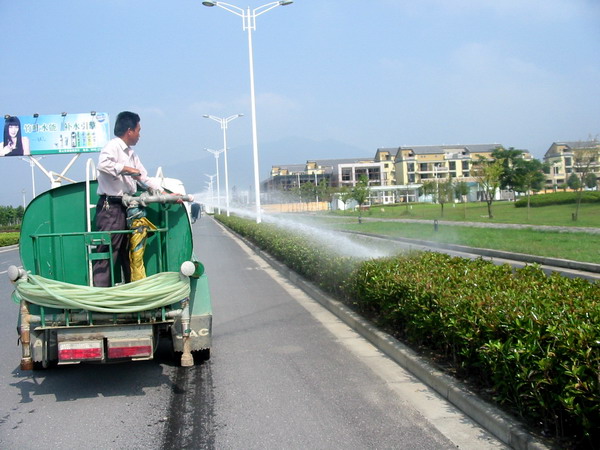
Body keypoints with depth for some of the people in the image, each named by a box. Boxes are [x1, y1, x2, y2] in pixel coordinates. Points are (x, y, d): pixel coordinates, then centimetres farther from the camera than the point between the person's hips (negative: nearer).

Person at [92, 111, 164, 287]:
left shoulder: (131, 154, 20)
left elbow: (145, 179, 24)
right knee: (108, 253, -10)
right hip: (111, 207, -9)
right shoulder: (113, 146, -8)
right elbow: (103, 164, -28)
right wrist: (127, 169, -19)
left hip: (126, 208, 9)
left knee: (129, 253, 13)